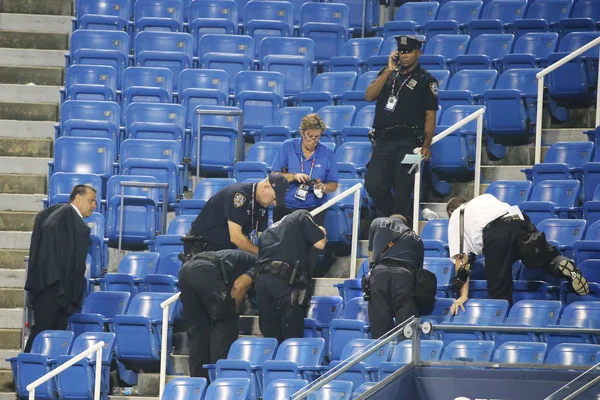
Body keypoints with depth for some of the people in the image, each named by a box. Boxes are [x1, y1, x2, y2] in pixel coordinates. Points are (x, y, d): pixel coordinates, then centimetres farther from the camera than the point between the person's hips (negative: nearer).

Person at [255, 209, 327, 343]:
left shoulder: (271, 229, 31)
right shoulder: (301, 216, 12)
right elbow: (320, 243, 4)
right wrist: (321, 233, 27)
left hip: (262, 280, 6)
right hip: (285, 282, -6)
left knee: (270, 338, 7)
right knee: (292, 338, -5)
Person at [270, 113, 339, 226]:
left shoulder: (327, 153, 5)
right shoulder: (288, 147, 3)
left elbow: (333, 185, 7)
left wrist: (323, 187, -14)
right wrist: (294, 176, -16)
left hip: (313, 208, 0)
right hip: (285, 207, 0)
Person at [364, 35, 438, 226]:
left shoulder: (426, 81, 1)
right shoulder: (388, 73, 15)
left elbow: (430, 115, -2)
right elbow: (369, 96, 2)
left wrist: (426, 145, -12)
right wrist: (388, 71, -5)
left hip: (407, 142, -4)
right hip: (382, 140, 4)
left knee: (402, 192, -4)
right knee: (373, 185, -2)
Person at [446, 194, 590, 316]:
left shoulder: (455, 217, 29)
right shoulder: (485, 197, 42)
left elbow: (461, 257, 19)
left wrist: (463, 295, 16)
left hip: (492, 234, -3)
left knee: (499, 296, 0)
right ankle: (562, 265, -17)